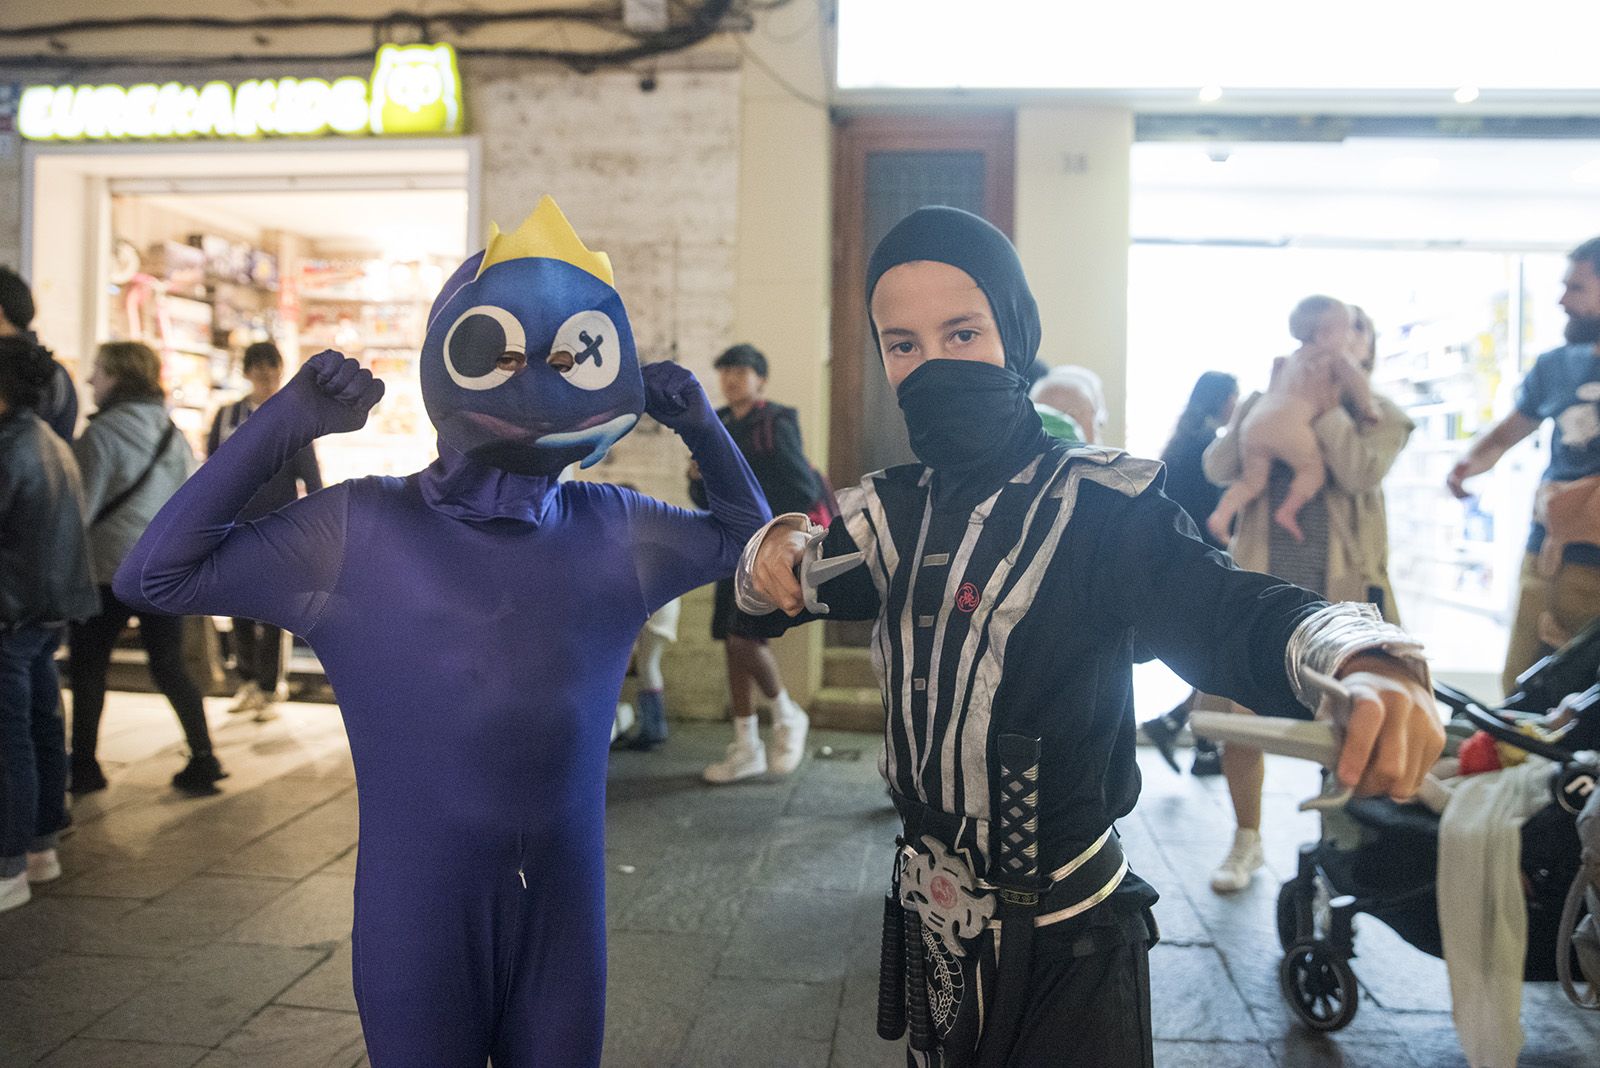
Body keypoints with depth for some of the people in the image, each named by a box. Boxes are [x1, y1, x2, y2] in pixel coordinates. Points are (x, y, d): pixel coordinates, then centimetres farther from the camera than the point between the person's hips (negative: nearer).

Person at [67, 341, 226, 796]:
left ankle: (84, 767, 15)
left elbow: (81, 505, -13)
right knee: (169, 664, 11)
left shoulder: (104, 432, -11)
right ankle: (203, 760, 6)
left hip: (111, 569, -5)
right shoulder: (173, 434, 8)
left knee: (88, 666, 10)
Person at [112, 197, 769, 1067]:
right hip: (417, 918, -2)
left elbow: (746, 535, 16)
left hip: (565, 908, 3)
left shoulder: (617, 532, 1)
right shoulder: (358, 531, -8)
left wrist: (702, 428, -1)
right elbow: (155, 576, -7)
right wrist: (280, 427, -15)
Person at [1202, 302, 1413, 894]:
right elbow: (1217, 467, -5)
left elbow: (1361, 472, -16)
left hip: (1341, 591, -1)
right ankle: (1246, 841, 23)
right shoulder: (1268, 404, 10)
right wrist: (1270, 399, -10)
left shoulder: (1378, 414, 5)